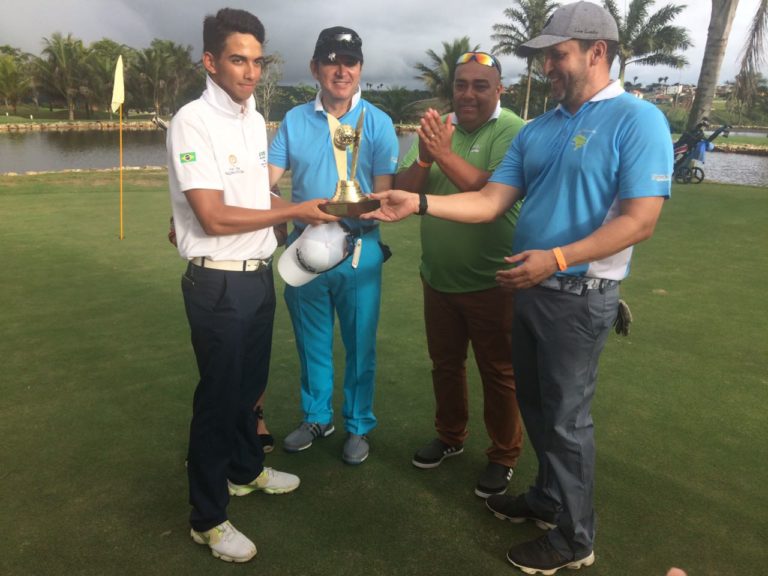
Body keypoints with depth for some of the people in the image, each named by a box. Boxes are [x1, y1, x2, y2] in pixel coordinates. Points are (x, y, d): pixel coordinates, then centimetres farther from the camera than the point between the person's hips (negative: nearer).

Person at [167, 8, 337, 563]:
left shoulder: (256, 119, 9)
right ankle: (208, 518, 23)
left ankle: (246, 469, 44)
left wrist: (304, 212, 3)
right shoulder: (193, 121, -16)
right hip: (218, 283, -7)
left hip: (259, 275, 7)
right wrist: (294, 211, -16)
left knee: (250, 383, 21)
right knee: (219, 394, 4)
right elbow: (214, 217, -22)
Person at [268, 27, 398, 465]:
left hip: (358, 250, -2)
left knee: (360, 344, 9)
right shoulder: (294, 121, 2)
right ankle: (317, 417, 37)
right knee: (311, 341, 16)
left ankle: (359, 427, 28)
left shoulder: (378, 123, -5)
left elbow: (384, 196, -9)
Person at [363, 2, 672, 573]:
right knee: (536, 404, 18)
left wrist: (556, 258, -26)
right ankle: (549, 498, 41)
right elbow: (490, 201, 2)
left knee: (567, 418, 4)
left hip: (580, 296, -7)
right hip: (531, 288, 7)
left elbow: (639, 221, -19)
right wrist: (417, 203, -10)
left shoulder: (637, 120, -12)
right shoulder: (536, 130, 8)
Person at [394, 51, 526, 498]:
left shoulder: (513, 132, -11)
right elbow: (403, 192, -2)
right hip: (438, 277, 6)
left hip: (491, 282, -5)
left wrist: (445, 155, -31)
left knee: (500, 374, 8)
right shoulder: (436, 128, 5)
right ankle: (451, 437, 41)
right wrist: (423, 158, -20)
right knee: (445, 365, 20)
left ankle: (504, 456, 28)